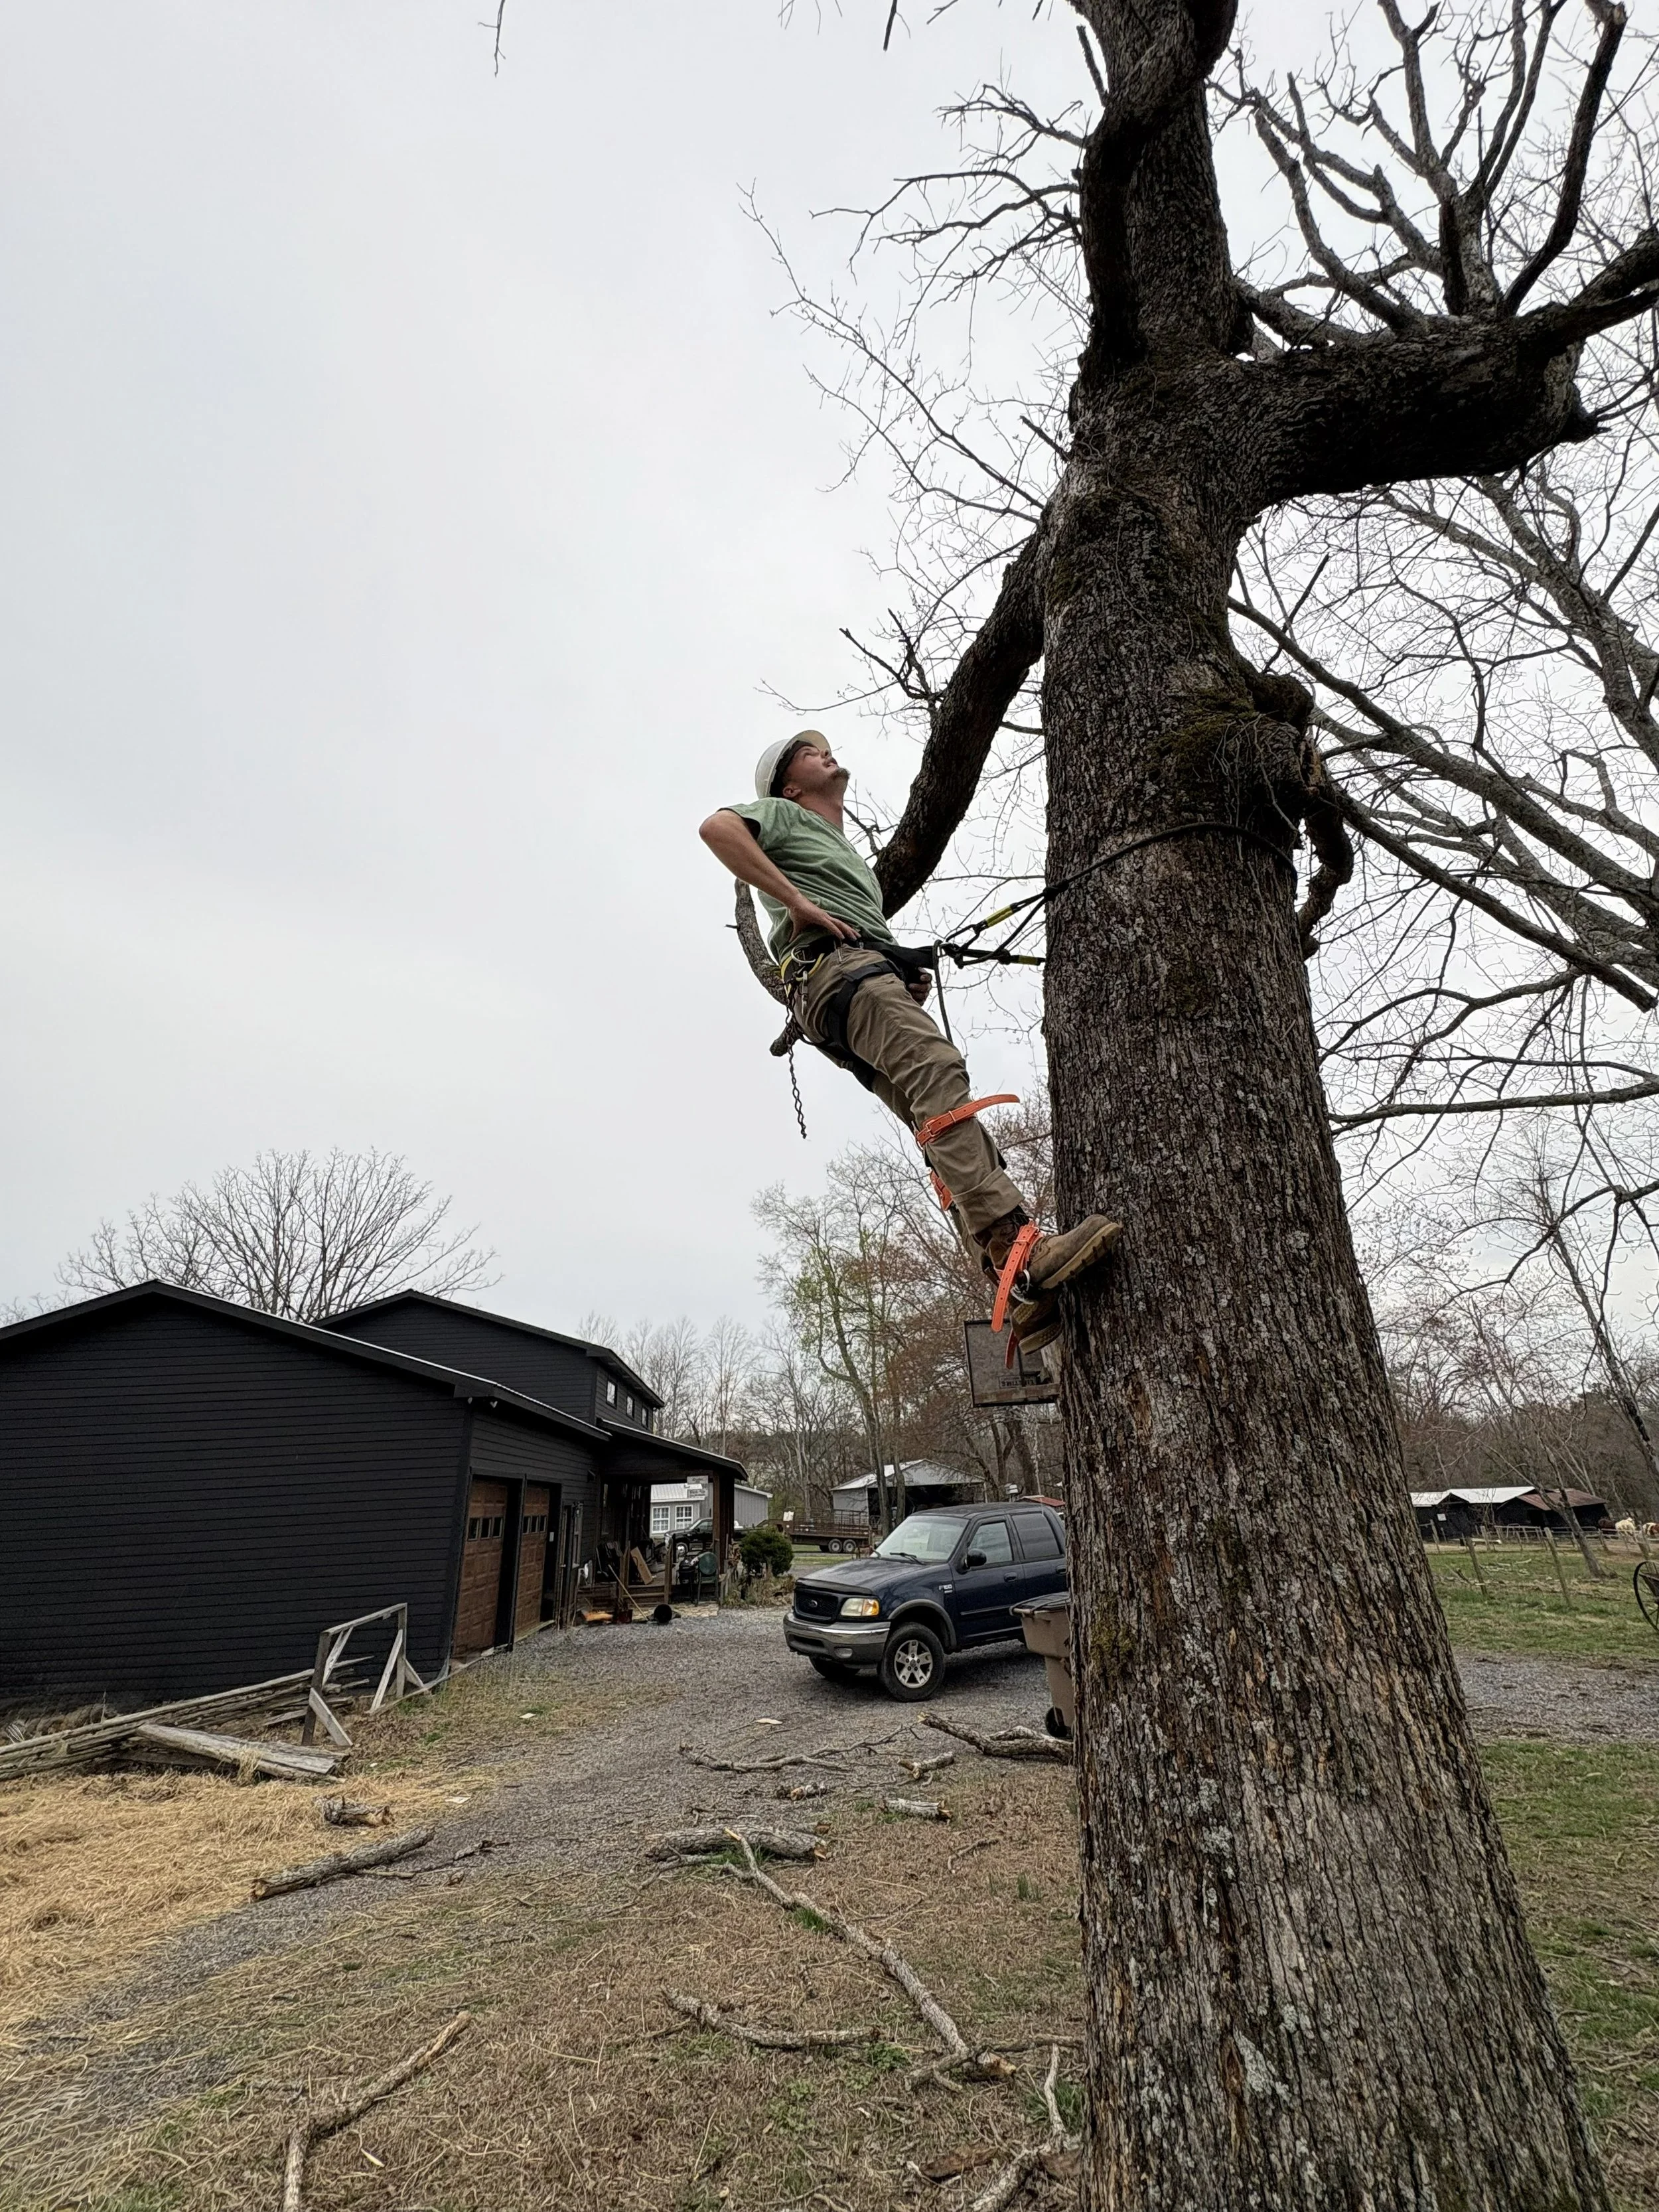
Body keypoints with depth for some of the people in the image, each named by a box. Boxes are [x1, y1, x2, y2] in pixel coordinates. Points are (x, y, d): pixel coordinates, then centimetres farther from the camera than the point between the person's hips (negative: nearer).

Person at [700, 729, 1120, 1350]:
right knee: (940, 1069, -32)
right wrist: (798, 903, -11)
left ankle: (1022, 1294, -19)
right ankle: (1019, 1249, -44)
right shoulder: (785, 816, 19)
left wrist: (911, 981, 16)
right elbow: (717, 828, -3)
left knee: (949, 1135, -9)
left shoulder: (852, 856, 44)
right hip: (833, 967, -8)